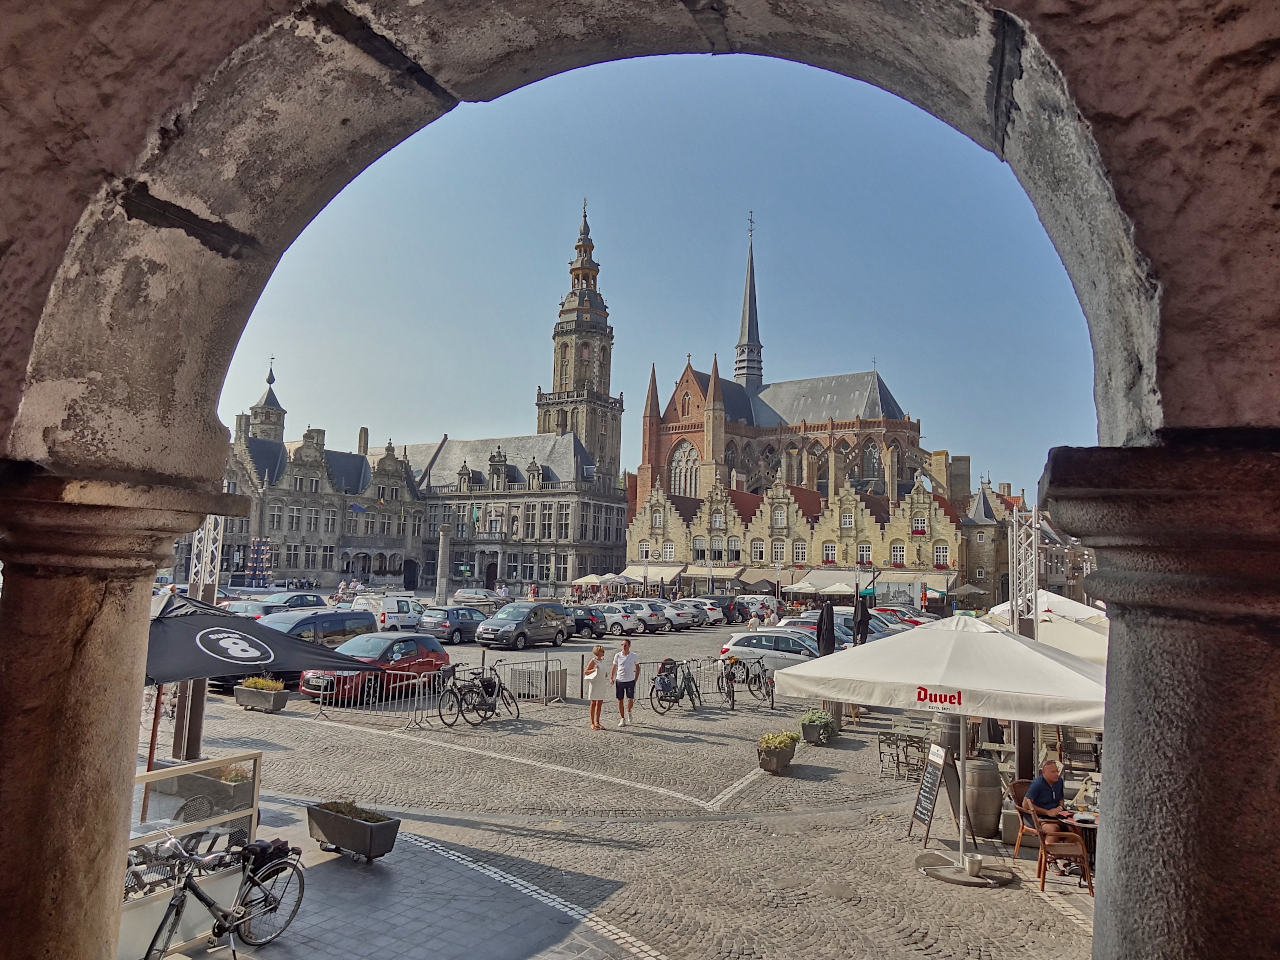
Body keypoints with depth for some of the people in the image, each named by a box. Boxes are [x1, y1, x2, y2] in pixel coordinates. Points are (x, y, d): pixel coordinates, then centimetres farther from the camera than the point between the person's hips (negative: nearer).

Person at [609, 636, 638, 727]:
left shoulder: (633, 656, -3)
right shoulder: (617, 655, -2)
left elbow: (637, 667, 9)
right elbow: (614, 667, 6)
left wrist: (636, 679, 4)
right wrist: (611, 678, -5)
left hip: (630, 681, -1)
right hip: (619, 681, 1)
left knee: (630, 700, -5)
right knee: (620, 700, 4)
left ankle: (628, 712, 27)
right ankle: (622, 719, 18)